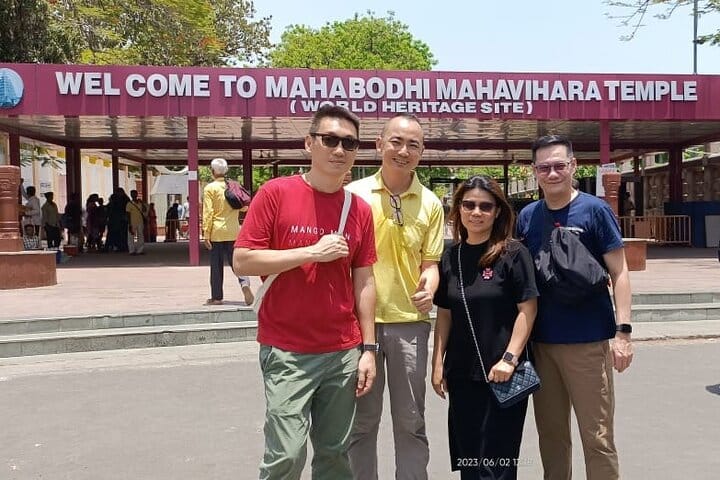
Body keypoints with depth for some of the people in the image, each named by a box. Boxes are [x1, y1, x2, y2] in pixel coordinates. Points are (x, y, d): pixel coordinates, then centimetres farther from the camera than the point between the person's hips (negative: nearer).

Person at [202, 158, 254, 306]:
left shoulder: (210, 188, -6)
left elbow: (208, 212, -10)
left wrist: (206, 234, -9)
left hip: (217, 232, -3)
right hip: (233, 231, 3)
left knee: (216, 266, 5)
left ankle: (216, 297, 10)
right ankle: (245, 283, -20)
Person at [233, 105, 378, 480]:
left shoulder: (360, 210, 6)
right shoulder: (276, 193, -6)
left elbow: (364, 282, 9)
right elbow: (242, 261, -11)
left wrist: (368, 348, 5)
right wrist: (313, 253, -16)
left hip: (344, 353, 4)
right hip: (287, 352, -4)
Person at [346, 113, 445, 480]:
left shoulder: (430, 203, 2)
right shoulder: (354, 194, -3)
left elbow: (429, 262, 6)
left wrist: (428, 289, -15)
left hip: (410, 322, 1)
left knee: (410, 421, 11)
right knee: (362, 420, 11)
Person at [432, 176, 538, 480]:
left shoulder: (513, 253, -7)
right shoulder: (451, 256, 6)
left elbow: (527, 309, -9)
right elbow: (444, 314, 10)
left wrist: (509, 358, -16)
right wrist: (438, 364, 6)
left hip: (501, 373, -4)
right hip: (461, 373, 5)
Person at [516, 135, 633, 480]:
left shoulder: (595, 210, -4)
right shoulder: (527, 216, 7)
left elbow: (619, 273, -4)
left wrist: (623, 331, -12)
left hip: (588, 341, -4)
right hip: (540, 341, 4)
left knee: (597, 437, 2)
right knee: (551, 433, 14)